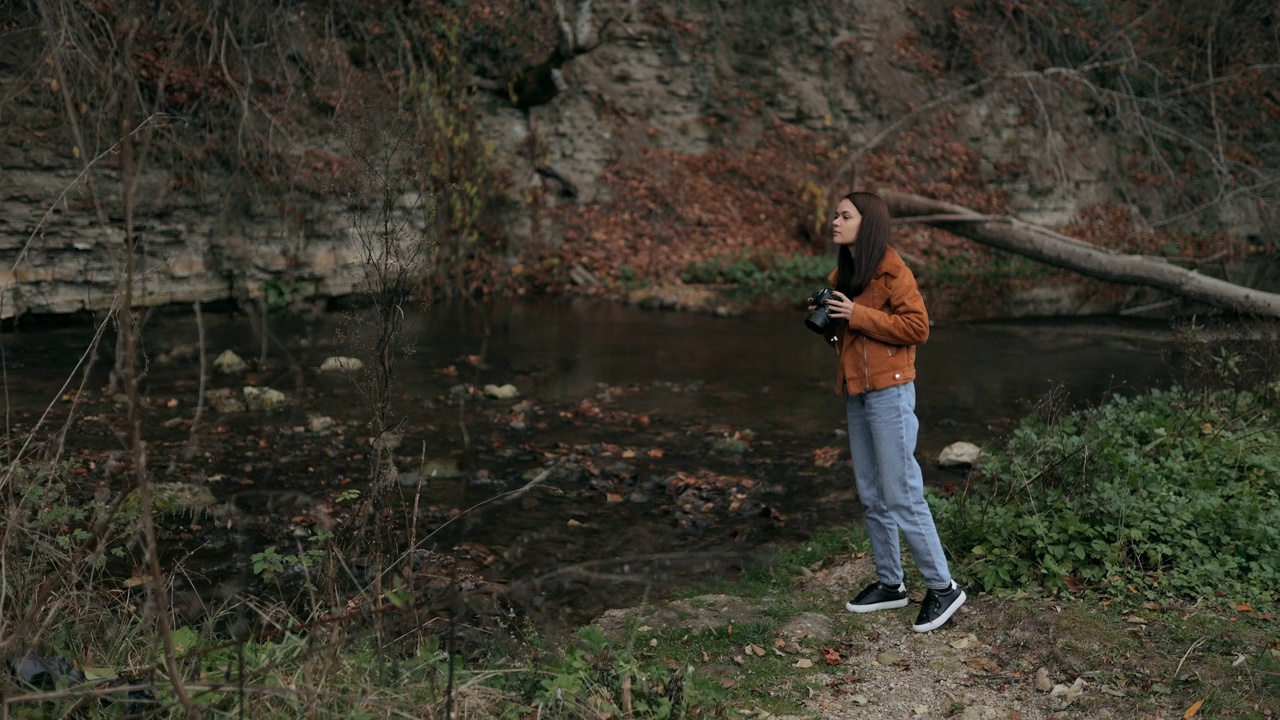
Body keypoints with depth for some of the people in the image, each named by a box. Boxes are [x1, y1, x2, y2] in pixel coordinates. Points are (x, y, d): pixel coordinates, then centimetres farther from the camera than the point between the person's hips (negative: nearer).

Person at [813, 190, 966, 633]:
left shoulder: (892, 271, -12)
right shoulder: (844, 273, 13)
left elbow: (918, 328, -18)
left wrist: (857, 315, -20)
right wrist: (828, 319, 4)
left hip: (889, 392, -9)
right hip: (856, 393, 9)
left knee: (902, 496, -6)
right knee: (871, 496, 13)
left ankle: (942, 587, 7)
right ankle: (890, 584, 24)